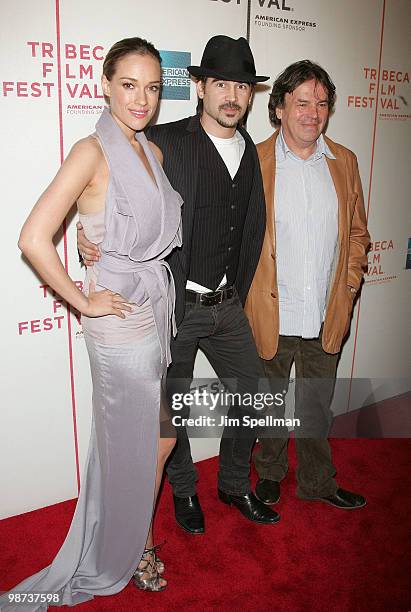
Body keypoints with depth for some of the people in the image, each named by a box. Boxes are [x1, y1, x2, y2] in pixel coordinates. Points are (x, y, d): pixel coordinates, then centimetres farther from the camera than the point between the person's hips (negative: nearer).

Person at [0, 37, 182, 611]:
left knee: (162, 436, 18)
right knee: (132, 445, 11)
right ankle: (123, 554, 39)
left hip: (160, 306, 7)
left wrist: (163, 289, 11)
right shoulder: (92, 151, -15)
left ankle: (137, 536, 44)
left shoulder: (153, 151, 8)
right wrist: (84, 301, -15)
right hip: (120, 317, -7)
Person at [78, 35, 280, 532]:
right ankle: (184, 491, 38)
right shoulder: (164, 143, -12)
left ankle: (234, 484, 37)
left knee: (254, 389, 14)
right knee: (173, 403, 11)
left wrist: (237, 294, 9)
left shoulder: (251, 152, 7)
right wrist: (92, 238, -27)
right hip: (173, 302, -5)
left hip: (226, 304, 6)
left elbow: (251, 230, 13)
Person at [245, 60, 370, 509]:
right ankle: (269, 473, 40)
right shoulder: (255, 161, -7)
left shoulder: (344, 162, 5)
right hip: (270, 314, -3)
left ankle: (317, 482, 39)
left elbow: (357, 231, 12)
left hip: (326, 315, 3)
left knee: (317, 404, 19)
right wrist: (253, 295, -8)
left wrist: (348, 285, 3)